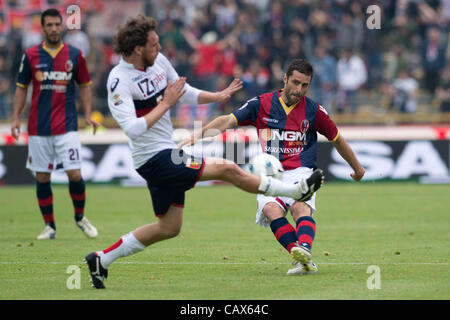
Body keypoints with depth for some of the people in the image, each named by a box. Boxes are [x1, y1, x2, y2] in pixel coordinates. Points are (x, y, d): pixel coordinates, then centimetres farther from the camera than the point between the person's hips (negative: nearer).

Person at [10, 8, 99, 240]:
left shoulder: (74, 55, 4)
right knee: (42, 178, 2)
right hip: (38, 127, 1)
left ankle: (80, 217, 14)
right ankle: (49, 226, 14)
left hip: (67, 126, -1)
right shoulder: (31, 55, 4)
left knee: (75, 174, -9)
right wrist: (16, 118, 2)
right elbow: (22, 88, 10)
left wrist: (88, 115, 2)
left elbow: (84, 86, 12)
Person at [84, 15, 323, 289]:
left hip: (167, 153, 9)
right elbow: (133, 129, -29)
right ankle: (298, 190, 5)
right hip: (154, 157, -9)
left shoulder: (158, 61, 4)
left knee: (169, 228, 16)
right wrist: (166, 104, -23)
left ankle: (102, 259, 21)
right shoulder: (119, 81, -21)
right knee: (227, 169, -9)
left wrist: (217, 96, 6)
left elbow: (185, 92, 19)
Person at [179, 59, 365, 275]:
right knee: (271, 209, -30)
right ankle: (303, 261, -40)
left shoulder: (314, 111, 8)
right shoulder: (262, 104, 7)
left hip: (299, 172, -1)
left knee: (301, 207, -33)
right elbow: (228, 121, 4)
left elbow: (337, 139, 22)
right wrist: (199, 134, -11)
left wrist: (357, 167, 33)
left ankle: (304, 250, -59)